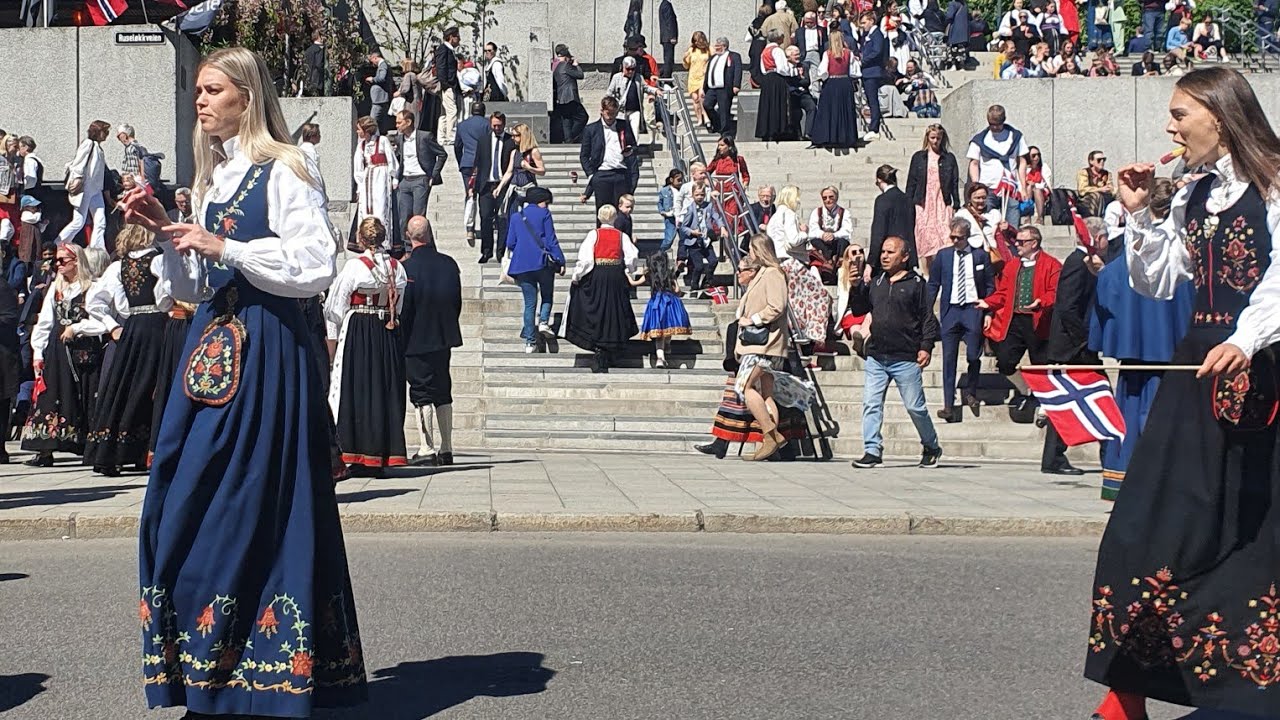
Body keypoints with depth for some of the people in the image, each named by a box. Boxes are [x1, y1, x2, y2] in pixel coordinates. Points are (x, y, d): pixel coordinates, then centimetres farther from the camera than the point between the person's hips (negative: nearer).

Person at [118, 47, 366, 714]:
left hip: (268, 349, -8)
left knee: (252, 503, -6)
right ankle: (206, 666, 14)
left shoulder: (284, 171, -5)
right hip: (214, 346, 8)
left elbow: (316, 267, -16)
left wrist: (225, 247, -17)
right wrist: (165, 231, 5)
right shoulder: (213, 178, 18)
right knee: (183, 504, 5)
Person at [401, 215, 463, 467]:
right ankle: (446, 449, 15)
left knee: (422, 394, 0)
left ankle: (426, 448, -4)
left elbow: (403, 307, -13)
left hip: (417, 340, -5)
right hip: (445, 337, 5)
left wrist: (401, 339, -3)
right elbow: (457, 302, 8)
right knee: (443, 392, 12)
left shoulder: (407, 267, -16)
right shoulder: (449, 264, 0)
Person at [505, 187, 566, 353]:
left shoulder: (515, 216, 13)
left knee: (529, 303, 7)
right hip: (543, 263, -3)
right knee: (547, 296, 15)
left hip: (522, 265, 3)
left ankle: (530, 341, 2)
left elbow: (510, 244, 12)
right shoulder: (544, 214, 2)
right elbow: (551, 240, -5)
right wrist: (561, 261, -4)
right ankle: (544, 321, -13)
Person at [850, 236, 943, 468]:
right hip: (876, 357, 5)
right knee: (871, 404, -4)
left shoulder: (916, 283, -1)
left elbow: (928, 318, -3)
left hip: (906, 359, -5)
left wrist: (926, 347, -11)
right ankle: (872, 451, -1)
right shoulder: (876, 283, 14)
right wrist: (856, 287, 1)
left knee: (915, 407, 3)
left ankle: (931, 448, 21)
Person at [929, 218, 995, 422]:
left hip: (973, 309, -1)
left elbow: (990, 286, 8)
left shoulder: (981, 256, 4)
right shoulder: (943, 255, 8)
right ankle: (949, 405, -1)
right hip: (950, 310, 1)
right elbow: (933, 285, 10)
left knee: (973, 356, -3)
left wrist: (987, 309, -1)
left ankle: (969, 391, 24)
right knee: (949, 358, -2)